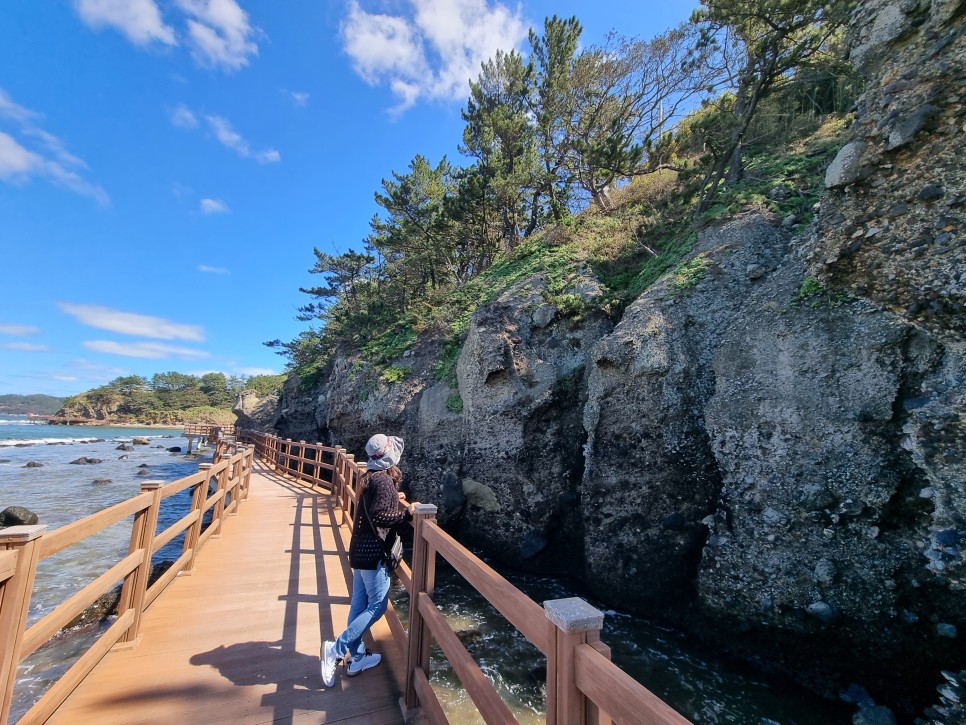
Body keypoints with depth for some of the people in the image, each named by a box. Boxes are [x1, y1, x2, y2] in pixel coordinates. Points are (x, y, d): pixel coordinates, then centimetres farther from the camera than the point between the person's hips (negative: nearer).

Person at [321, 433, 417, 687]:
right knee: (377, 606, 3)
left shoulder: (371, 478, 8)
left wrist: (394, 501, 18)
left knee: (359, 604, 17)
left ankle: (356, 658, 30)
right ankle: (335, 649, 7)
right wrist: (407, 513, -21)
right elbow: (379, 516, -27)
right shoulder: (384, 480, -20)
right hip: (373, 552, -9)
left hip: (361, 550, 9)